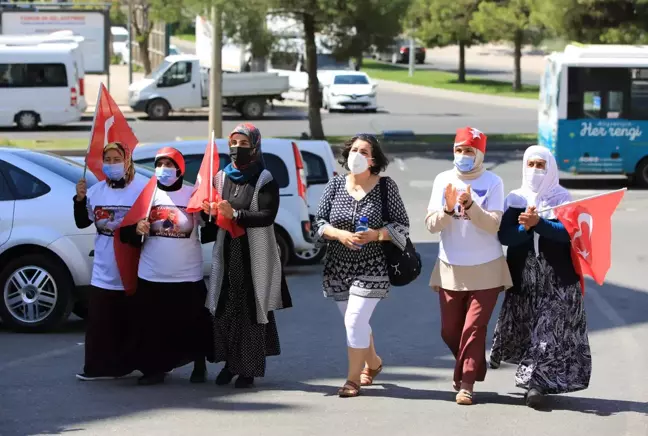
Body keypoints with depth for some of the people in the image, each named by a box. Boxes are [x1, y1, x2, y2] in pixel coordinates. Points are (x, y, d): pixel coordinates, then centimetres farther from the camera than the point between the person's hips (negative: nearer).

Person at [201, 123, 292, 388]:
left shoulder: (265, 180, -2)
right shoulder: (221, 178, 12)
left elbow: (267, 216, -13)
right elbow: (213, 218, 15)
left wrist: (235, 214, -23)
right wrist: (209, 212, -8)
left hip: (255, 255, -4)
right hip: (226, 253, 4)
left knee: (252, 309, -4)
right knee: (224, 309, 0)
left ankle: (249, 368, 2)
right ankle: (229, 362, 12)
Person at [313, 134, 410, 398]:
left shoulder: (386, 186, -6)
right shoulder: (336, 185, 2)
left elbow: (402, 226, -5)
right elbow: (319, 222, 2)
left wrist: (376, 235, -22)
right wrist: (340, 234, -17)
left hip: (371, 269, -4)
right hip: (338, 267, 4)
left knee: (355, 320, -12)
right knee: (357, 322, 14)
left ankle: (353, 379, 0)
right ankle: (373, 363, 39)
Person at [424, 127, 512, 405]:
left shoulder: (492, 183, -6)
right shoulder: (443, 180, 2)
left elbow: (493, 224, -15)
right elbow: (432, 225, -4)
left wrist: (470, 204, -28)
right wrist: (448, 209, -22)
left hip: (485, 270, -3)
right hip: (450, 269, 3)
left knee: (474, 328, -7)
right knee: (450, 331, 9)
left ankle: (466, 383, -1)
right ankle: (468, 369, 34)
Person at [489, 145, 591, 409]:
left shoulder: (563, 198, 1)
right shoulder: (515, 199, 6)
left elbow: (568, 232, -14)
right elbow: (505, 236, -4)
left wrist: (538, 223, -25)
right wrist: (525, 227, -21)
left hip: (557, 278, -2)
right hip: (523, 276, 2)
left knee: (550, 329, -8)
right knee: (523, 326, 6)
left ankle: (535, 381, -7)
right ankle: (534, 378, 28)